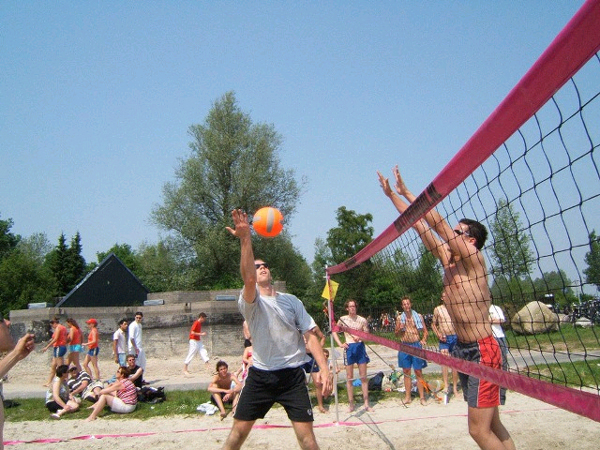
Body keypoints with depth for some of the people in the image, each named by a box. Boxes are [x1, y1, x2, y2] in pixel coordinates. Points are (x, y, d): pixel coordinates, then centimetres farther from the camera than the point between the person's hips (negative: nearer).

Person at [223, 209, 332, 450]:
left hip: (292, 376, 1)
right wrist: (245, 238, -39)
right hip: (260, 376, -1)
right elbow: (249, 280, -27)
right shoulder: (250, 301, -4)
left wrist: (324, 368, -11)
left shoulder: (291, 301, 7)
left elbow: (310, 335, 3)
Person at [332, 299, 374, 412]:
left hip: (360, 346, 1)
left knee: (363, 376, 3)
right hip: (349, 347, -1)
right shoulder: (343, 319, 2)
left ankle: (366, 403, 9)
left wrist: (360, 337, -15)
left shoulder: (362, 320, 2)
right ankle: (351, 404, 10)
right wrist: (340, 344, -2)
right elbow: (334, 332, 10)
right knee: (349, 377, 3)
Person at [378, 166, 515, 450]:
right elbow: (418, 224, 12)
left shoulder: (473, 257, -10)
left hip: (483, 352, -9)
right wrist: (392, 195, 12)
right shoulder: (448, 260, 10)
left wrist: (406, 192, -12)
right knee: (492, 425, 13)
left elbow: (437, 223, -17)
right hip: (463, 350, 9)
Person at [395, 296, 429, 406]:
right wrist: (399, 329, -7)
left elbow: (425, 331, 7)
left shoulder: (418, 316, 3)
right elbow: (396, 334, 15)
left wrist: (423, 340, -12)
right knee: (406, 372, 8)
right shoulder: (399, 318, 8)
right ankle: (408, 396, 15)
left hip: (416, 345, -2)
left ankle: (422, 397, 5)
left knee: (418, 372, 0)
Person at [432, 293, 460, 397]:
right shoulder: (438, 309, 6)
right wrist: (438, 334, -4)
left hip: (455, 337, 1)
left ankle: (455, 388, 13)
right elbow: (433, 324, 12)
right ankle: (445, 386, -18)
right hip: (444, 338, -1)